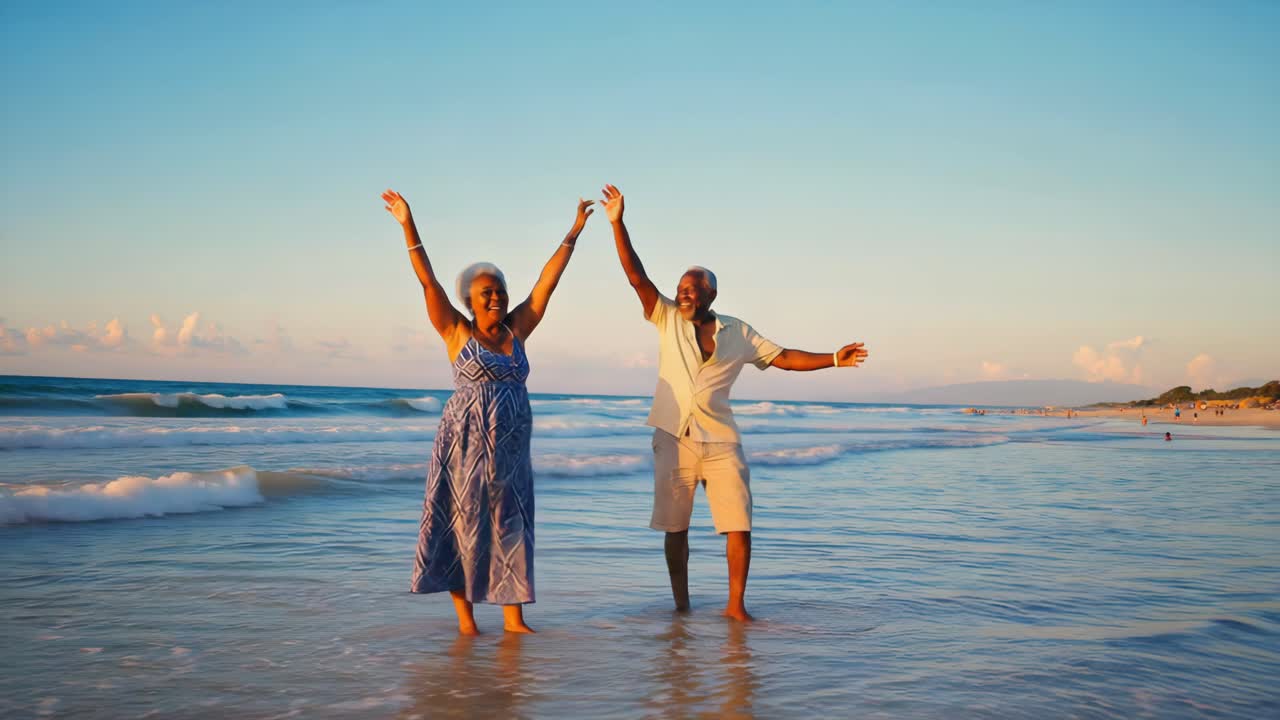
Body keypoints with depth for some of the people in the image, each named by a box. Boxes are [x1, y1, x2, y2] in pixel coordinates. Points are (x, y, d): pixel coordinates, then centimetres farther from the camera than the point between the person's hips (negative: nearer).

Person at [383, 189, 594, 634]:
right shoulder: (457, 331, 0)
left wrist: (574, 232, 10)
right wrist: (407, 226, -13)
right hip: (466, 442, -4)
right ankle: (465, 615, 9)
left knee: (511, 524, 5)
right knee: (464, 523, 1)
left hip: (510, 445, 4)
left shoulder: (517, 329, 9)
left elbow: (548, 280, 10)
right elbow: (428, 282, -7)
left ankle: (513, 616, 10)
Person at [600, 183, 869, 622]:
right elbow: (636, 276, -4)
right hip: (674, 440, 0)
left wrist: (834, 359, -1)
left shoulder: (738, 333, 6)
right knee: (675, 528, 5)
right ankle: (681, 606, 17)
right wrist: (617, 224, -12)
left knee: (739, 526, -4)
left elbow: (783, 358, 9)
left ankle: (736, 604, 10)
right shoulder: (668, 320, 3)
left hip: (720, 442, 1)